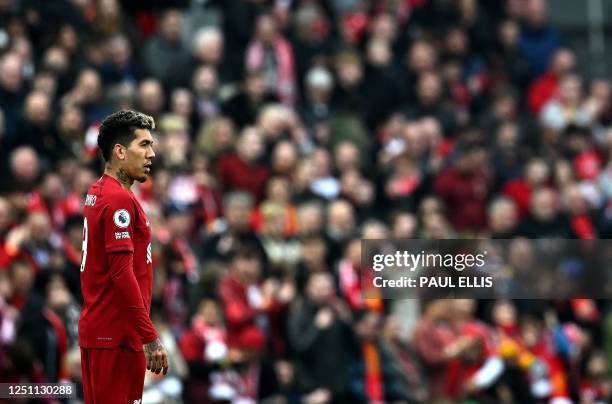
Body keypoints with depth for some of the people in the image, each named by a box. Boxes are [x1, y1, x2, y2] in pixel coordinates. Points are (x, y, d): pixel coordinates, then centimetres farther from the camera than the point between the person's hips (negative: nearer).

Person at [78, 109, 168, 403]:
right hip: (117, 335, -10)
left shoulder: (96, 194, 14)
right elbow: (122, 274, -21)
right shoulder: (120, 200, -15)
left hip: (95, 329, 10)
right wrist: (150, 338, -21)